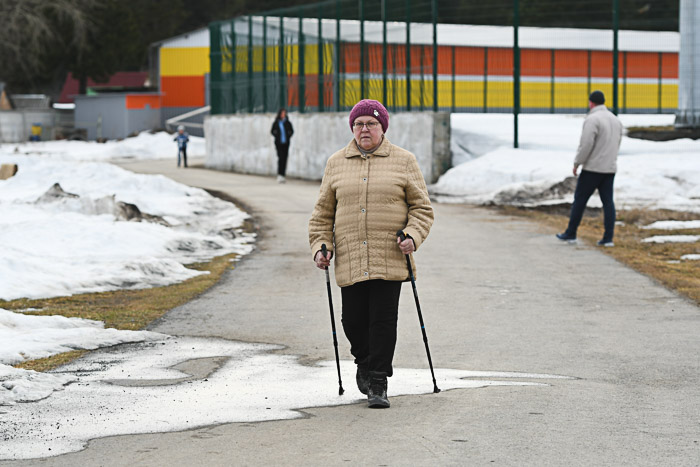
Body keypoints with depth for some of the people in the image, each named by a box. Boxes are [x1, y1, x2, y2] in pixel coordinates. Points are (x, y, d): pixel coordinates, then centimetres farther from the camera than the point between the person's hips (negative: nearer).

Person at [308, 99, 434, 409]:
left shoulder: (403, 162, 6)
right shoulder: (336, 164, 12)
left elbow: (421, 208, 6)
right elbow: (323, 213, 16)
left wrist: (412, 236, -10)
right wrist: (320, 246, 5)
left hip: (389, 259, -2)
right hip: (349, 260, 2)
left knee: (383, 320, -6)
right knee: (353, 320, 3)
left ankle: (378, 384, 1)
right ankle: (365, 362, 33)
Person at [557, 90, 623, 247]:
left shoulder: (592, 120, -14)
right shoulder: (616, 120, 11)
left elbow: (586, 144, -19)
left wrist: (577, 163, -9)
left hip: (593, 168, -7)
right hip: (610, 168, 7)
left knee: (579, 200, 5)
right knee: (608, 201, 3)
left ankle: (570, 234, 12)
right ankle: (608, 237, -2)